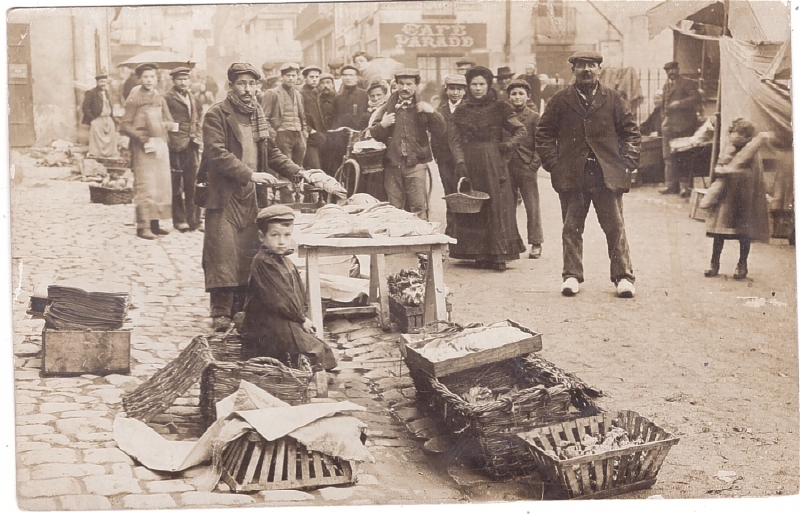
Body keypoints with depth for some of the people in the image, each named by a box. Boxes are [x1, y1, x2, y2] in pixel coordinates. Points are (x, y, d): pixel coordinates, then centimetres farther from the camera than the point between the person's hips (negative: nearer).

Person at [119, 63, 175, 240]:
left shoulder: (160, 99, 13)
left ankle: (154, 223, 15)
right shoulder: (134, 99, -5)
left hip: (161, 146, 7)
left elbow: (169, 121, 20)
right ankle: (143, 226, -4)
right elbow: (124, 126, -8)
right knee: (145, 187, -9)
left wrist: (166, 124, -3)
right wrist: (143, 138, -17)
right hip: (143, 149, -7)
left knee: (162, 186, 7)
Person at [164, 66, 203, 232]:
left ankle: (193, 219, 12)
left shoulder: (193, 100, 17)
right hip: (176, 148, -6)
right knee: (176, 185, 0)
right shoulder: (167, 99, -4)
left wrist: (199, 139, 13)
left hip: (192, 146, 6)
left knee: (192, 184, 6)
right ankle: (179, 220, 6)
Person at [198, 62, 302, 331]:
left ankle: (241, 308, 13)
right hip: (224, 195, -6)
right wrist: (250, 174, -23)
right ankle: (221, 313, -4)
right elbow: (217, 153, -17)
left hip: (250, 196, 6)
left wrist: (297, 172, 9)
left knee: (249, 255, 6)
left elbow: (271, 152, 22)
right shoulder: (216, 115, -6)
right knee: (223, 255, -8)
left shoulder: (257, 114, 16)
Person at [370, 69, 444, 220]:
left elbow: (439, 132, -1)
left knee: (418, 207, -5)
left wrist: (432, 113, -15)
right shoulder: (387, 108, 11)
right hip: (392, 164, 2)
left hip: (416, 164, -2)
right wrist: (382, 125, -12)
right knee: (394, 209, 7)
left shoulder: (422, 108, 8)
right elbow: (374, 135, 8)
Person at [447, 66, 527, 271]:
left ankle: (498, 255, -1)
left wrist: (508, 145, -6)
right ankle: (480, 254, 8)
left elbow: (520, 130, 9)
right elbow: (454, 138, 3)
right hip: (470, 163, 2)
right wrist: (460, 161, -9)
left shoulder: (499, 108, 4)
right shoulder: (462, 110, 7)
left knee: (497, 206, -4)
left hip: (493, 162, -1)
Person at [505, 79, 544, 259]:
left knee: (532, 207, 1)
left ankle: (536, 244, 8)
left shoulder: (534, 117, -1)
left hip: (527, 169, -3)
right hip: (507, 169, 3)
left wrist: (534, 165, -9)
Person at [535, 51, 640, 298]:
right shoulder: (560, 101, 6)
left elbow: (631, 133, 9)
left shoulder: (613, 99, 7)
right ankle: (572, 276, 13)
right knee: (571, 229, 5)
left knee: (615, 227, 0)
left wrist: (626, 164, -1)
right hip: (572, 175, 1)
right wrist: (553, 164, -3)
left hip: (607, 175, 0)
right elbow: (544, 134, 8)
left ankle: (623, 277, 5)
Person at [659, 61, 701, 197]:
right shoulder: (666, 85, 19)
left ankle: (686, 186, -1)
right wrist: (664, 114, 13)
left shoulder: (687, 83, -3)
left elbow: (696, 98, -16)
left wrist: (679, 103, -21)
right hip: (669, 125, 7)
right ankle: (672, 185, 9)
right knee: (668, 157, 5)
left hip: (683, 125, -7)